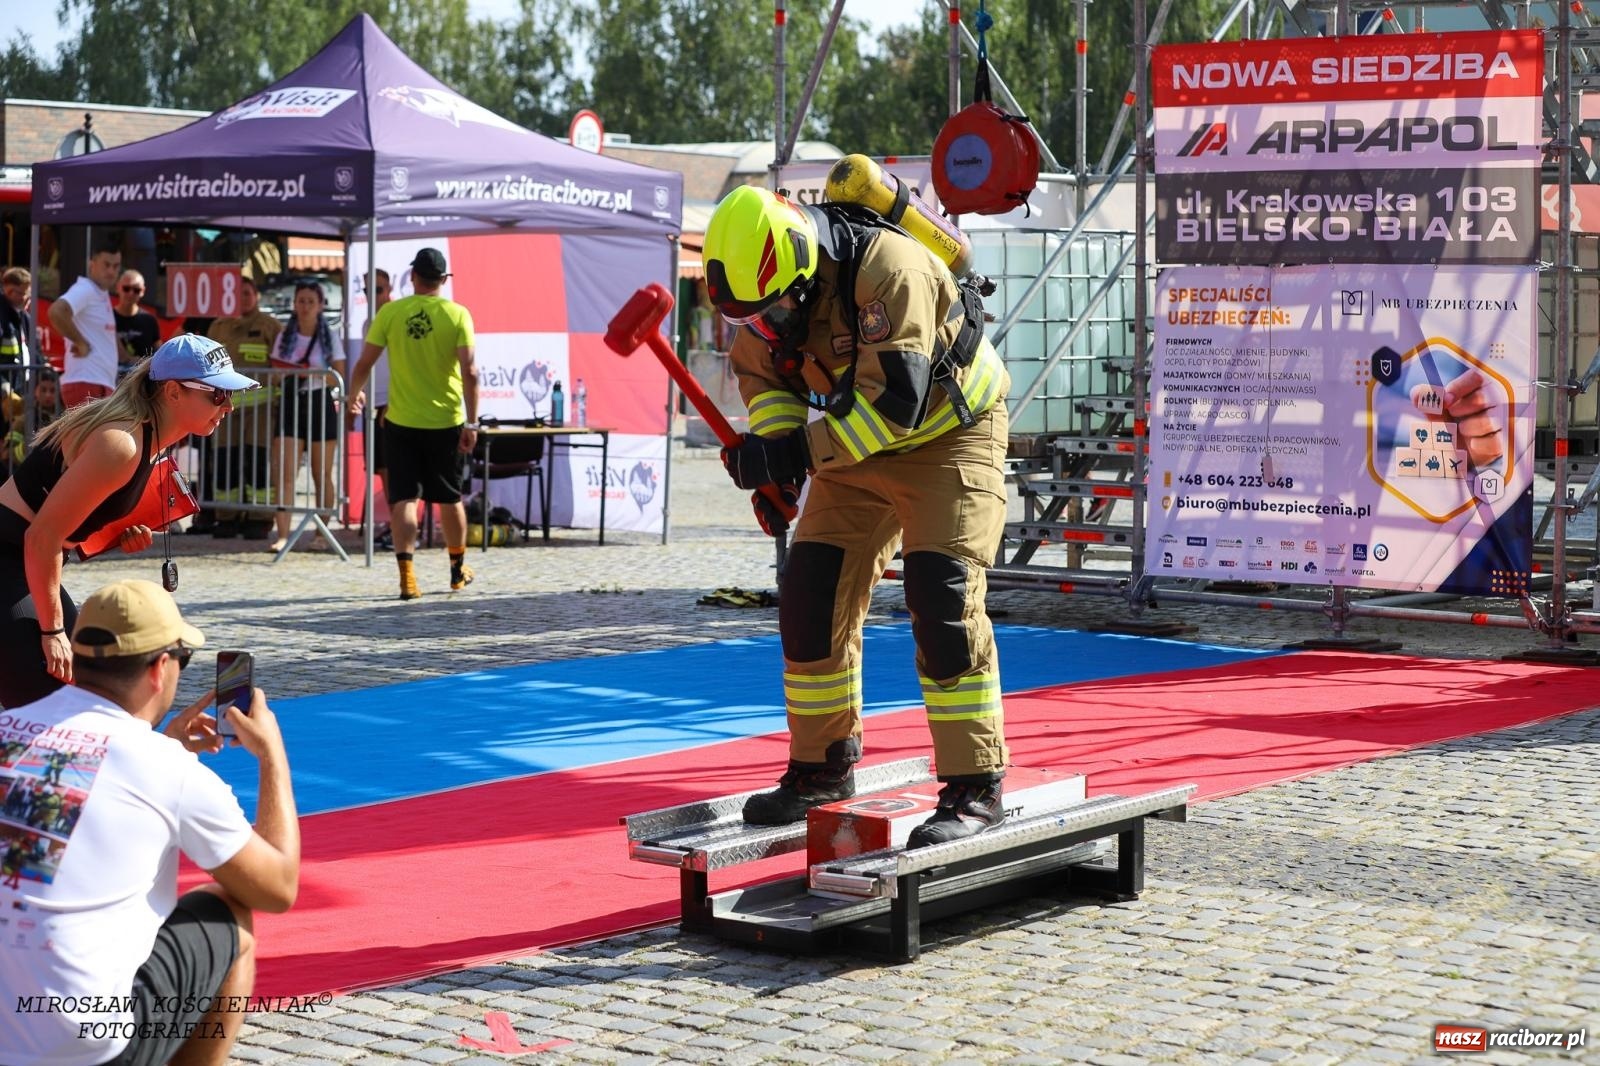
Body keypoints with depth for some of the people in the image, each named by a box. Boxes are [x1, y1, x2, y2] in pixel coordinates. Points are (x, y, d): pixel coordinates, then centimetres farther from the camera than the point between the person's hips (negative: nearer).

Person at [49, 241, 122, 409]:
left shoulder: (101, 294, 20)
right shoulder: (84, 290, -9)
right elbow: (56, 312, -28)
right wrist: (81, 343, -19)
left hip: (102, 384, 10)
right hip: (85, 384, -10)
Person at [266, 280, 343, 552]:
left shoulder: (329, 337, 2)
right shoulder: (285, 336, 8)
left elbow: (340, 377, 1)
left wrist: (317, 374, -17)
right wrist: (281, 375, -8)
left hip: (320, 405, -1)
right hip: (290, 405, 1)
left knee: (322, 475, 6)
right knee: (285, 474, -10)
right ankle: (282, 535, -15)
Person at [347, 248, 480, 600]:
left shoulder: (390, 313, -4)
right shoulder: (457, 315, -5)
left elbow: (364, 363, -1)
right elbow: (469, 371, -11)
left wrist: (353, 395, 19)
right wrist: (472, 422, -7)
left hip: (401, 422, 0)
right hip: (446, 422, 1)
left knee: (404, 498, 1)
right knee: (449, 497, 15)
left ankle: (406, 574, -12)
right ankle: (458, 569, 31)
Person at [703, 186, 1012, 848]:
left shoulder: (888, 270, -33)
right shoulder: (769, 285, -11)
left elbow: (895, 401, -35)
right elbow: (761, 376, 4)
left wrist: (799, 452, -35)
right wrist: (773, 452, -15)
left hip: (948, 433, -7)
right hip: (859, 446, 7)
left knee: (942, 599, -18)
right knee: (811, 593, 2)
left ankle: (975, 788, -11)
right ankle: (823, 766, 18)